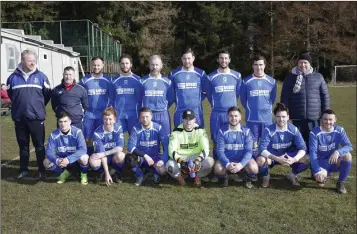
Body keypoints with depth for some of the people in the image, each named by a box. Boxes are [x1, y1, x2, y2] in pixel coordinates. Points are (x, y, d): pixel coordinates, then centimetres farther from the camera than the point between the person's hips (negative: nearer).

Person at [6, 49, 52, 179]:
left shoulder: (41, 76, -1)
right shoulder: (13, 77, 1)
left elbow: (47, 94, 8)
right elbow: (10, 94, 16)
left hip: (36, 117, -2)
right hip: (19, 118, 2)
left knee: (39, 145, 4)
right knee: (23, 145, 13)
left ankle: (42, 170, 13)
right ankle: (24, 169, 25)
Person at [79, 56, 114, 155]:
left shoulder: (108, 80, 3)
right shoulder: (85, 80, 1)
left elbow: (111, 97, 6)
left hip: (103, 115, 0)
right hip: (89, 115, 0)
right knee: (88, 139, 6)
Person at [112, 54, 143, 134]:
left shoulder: (138, 80, 3)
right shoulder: (115, 80, 7)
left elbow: (141, 98, 5)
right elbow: (111, 98, 11)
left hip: (133, 114, -1)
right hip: (118, 115, 1)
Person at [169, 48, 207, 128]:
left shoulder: (201, 74, 3)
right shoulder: (174, 74, 3)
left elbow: (206, 91, 11)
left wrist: (198, 100, 2)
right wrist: (177, 100, 5)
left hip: (196, 112, 0)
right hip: (180, 111, 0)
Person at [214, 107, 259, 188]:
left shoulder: (247, 131, -5)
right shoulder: (222, 131, -6)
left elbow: (249, 151, -11)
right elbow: (220, 151, -10)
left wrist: (241, 164, -29)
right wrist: (227, 164, -28)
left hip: (243, 159, 0)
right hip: (227, 160, 0)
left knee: (253, 168, -30)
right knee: (218, 169, -31)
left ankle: (248, 179, 7)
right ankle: (225, 178, 7)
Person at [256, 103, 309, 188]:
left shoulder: (294, 130, -15)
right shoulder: (268, 130, -22)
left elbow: (302, 148, -17)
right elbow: (262, 149, -29)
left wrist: (294, 159, -38)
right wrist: (277, 159, -42)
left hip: (289, 156, 2)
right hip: (272, 157, -2)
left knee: (304, 160, -25)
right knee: (260, 160, -36)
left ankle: (292, 175, 9)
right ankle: (266, 176, 1)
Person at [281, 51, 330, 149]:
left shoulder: (318, 77, 7)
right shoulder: (290, 77, 5)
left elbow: (325, 96, 8)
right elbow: (284, 97, 4)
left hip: (315, 118, 0)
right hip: (297, 118, 0)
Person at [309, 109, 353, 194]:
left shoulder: (339, 130, -8)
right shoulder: (314, 133, -17)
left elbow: (349, 146, -16)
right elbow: (313, 153, -21)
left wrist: (338, 152, -38)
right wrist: (317, 171, -30)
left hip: (334, 161, 2)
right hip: (320, 162, -2)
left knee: (347, 155, -27)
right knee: (320, 177, -30)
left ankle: (340, 183, -7)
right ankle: (322, 177, 13)